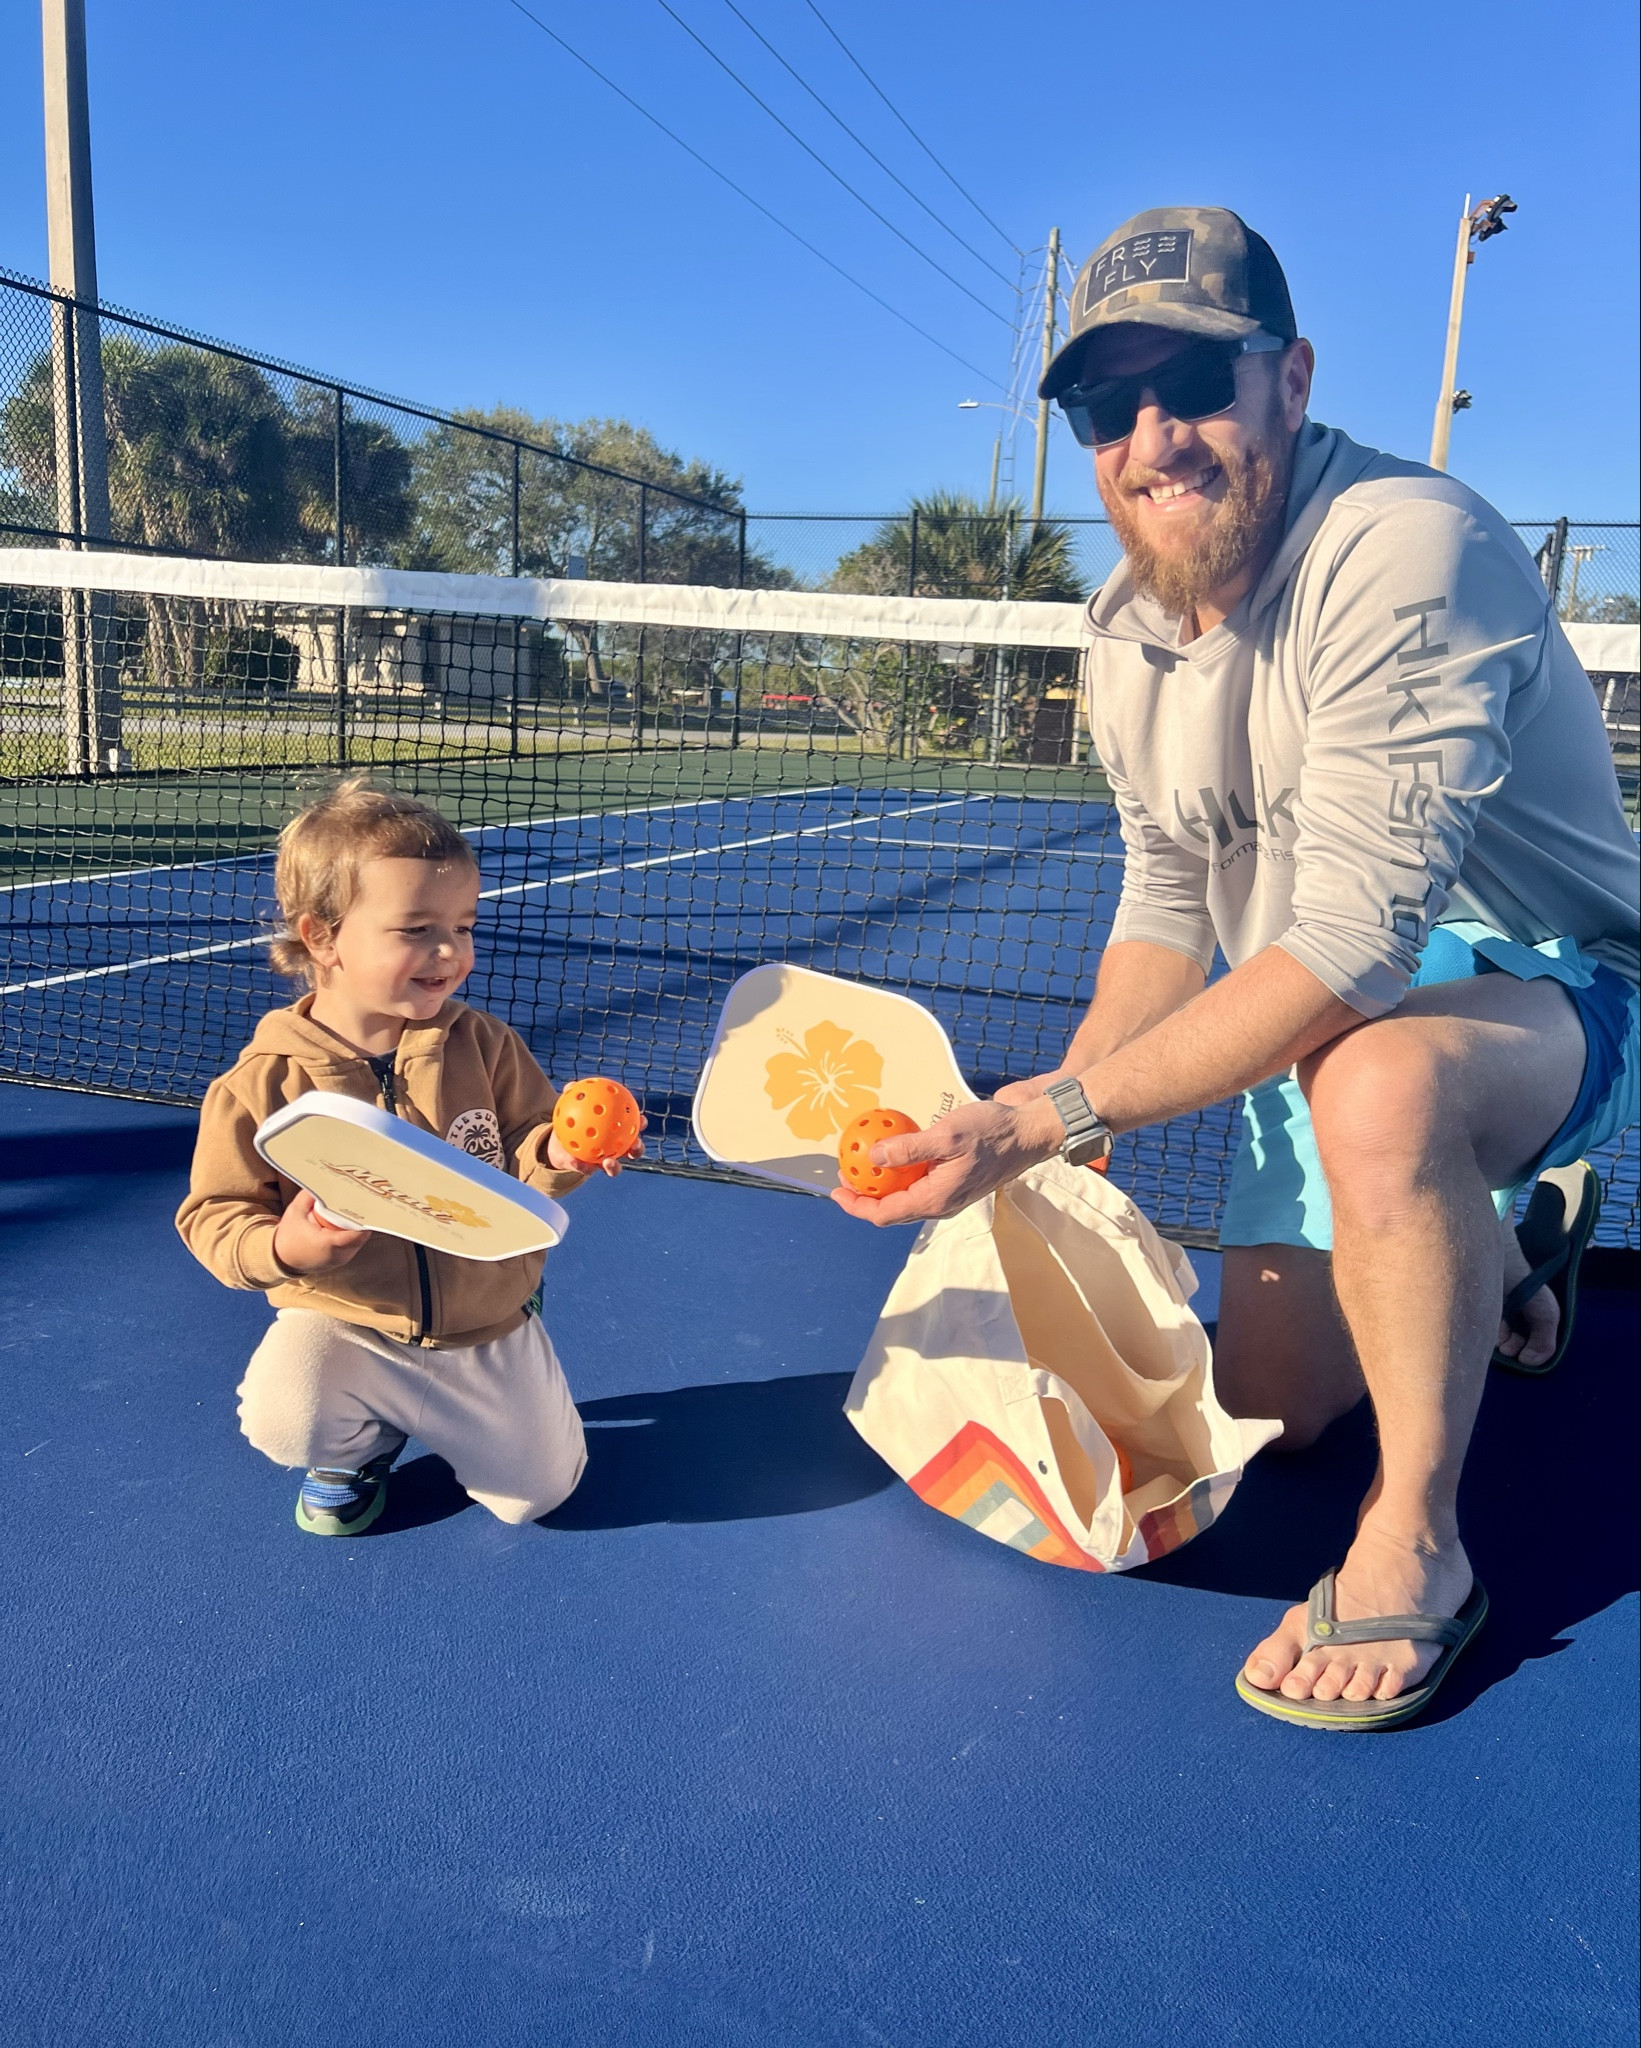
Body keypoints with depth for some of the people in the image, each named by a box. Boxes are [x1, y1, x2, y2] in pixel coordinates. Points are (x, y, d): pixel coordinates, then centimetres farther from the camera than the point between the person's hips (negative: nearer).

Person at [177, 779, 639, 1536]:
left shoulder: (484, 1046, -10)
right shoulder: (266, 1080, -15)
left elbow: (523, 1161, -1)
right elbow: (213, 1215, -10)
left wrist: (556, 1155, -25)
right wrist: (279, 1249, -30)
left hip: (489, 1322, 2)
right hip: (345, 1322, -1)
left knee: (536, 1491, 4)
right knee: (282, 1420, -30)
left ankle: (429, 1412, 35)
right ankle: (361, 1441, 10)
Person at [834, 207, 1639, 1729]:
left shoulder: (1403, 550, -28)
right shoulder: (1127, 631, -3)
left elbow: (1357, 938, -35)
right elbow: (1166, 907, 4)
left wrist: (1049, 1115, -36)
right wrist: (1059, 1120, -10)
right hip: (1326, 1033, 7)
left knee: (1381, 1077, -43)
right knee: (1268, 1406, 13)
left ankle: (1417, 1544, -18)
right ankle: (1492, 1253, 41)